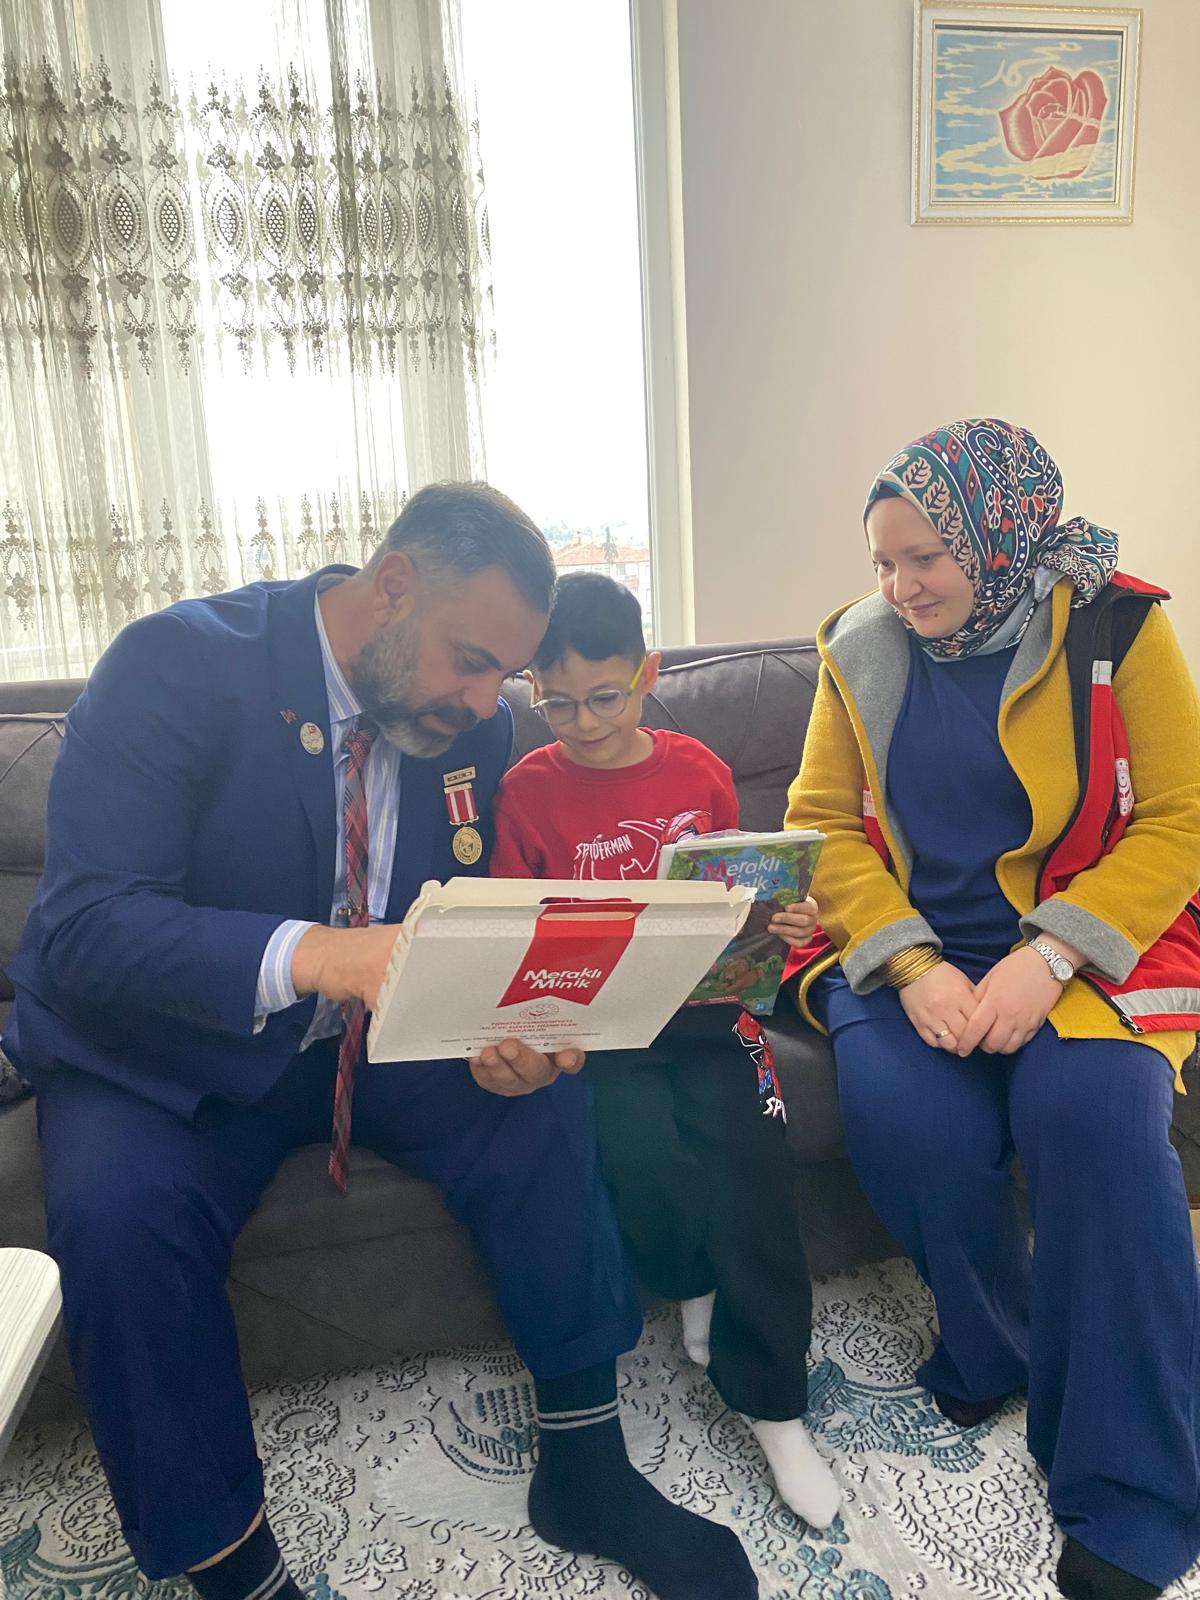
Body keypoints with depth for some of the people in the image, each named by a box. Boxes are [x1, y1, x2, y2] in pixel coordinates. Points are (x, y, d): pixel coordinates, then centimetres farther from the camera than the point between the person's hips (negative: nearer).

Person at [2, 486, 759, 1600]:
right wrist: (317, 955, -45)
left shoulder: (471, 724, -4)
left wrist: (510, 1034, -21)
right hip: (168, 1052, -3)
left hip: (373, 1038, 4)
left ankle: (583, 1465, 1)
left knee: (544, 1097, -17)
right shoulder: (176, 665, -20)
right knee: (120, 1213, -30)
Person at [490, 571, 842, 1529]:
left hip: (700, 1000, 2)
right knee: (643, 1148, -27)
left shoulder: (700, 772, 6)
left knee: (749, 1153, -20)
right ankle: (696, 1288, 10)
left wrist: (780, 923, -5)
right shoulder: (530, 788, 0)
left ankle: (775, 1406, -1)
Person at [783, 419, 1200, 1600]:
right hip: (908, 948, 2)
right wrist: (912, 967, -14)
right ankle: (989, 1351, 8)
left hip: (1088, 940, -1)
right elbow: (825, 826, 1)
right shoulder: (861, 648, 4)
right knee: (900, 1115, -26)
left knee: (1095, 1107, -29)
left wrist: (1047, 958, -19)